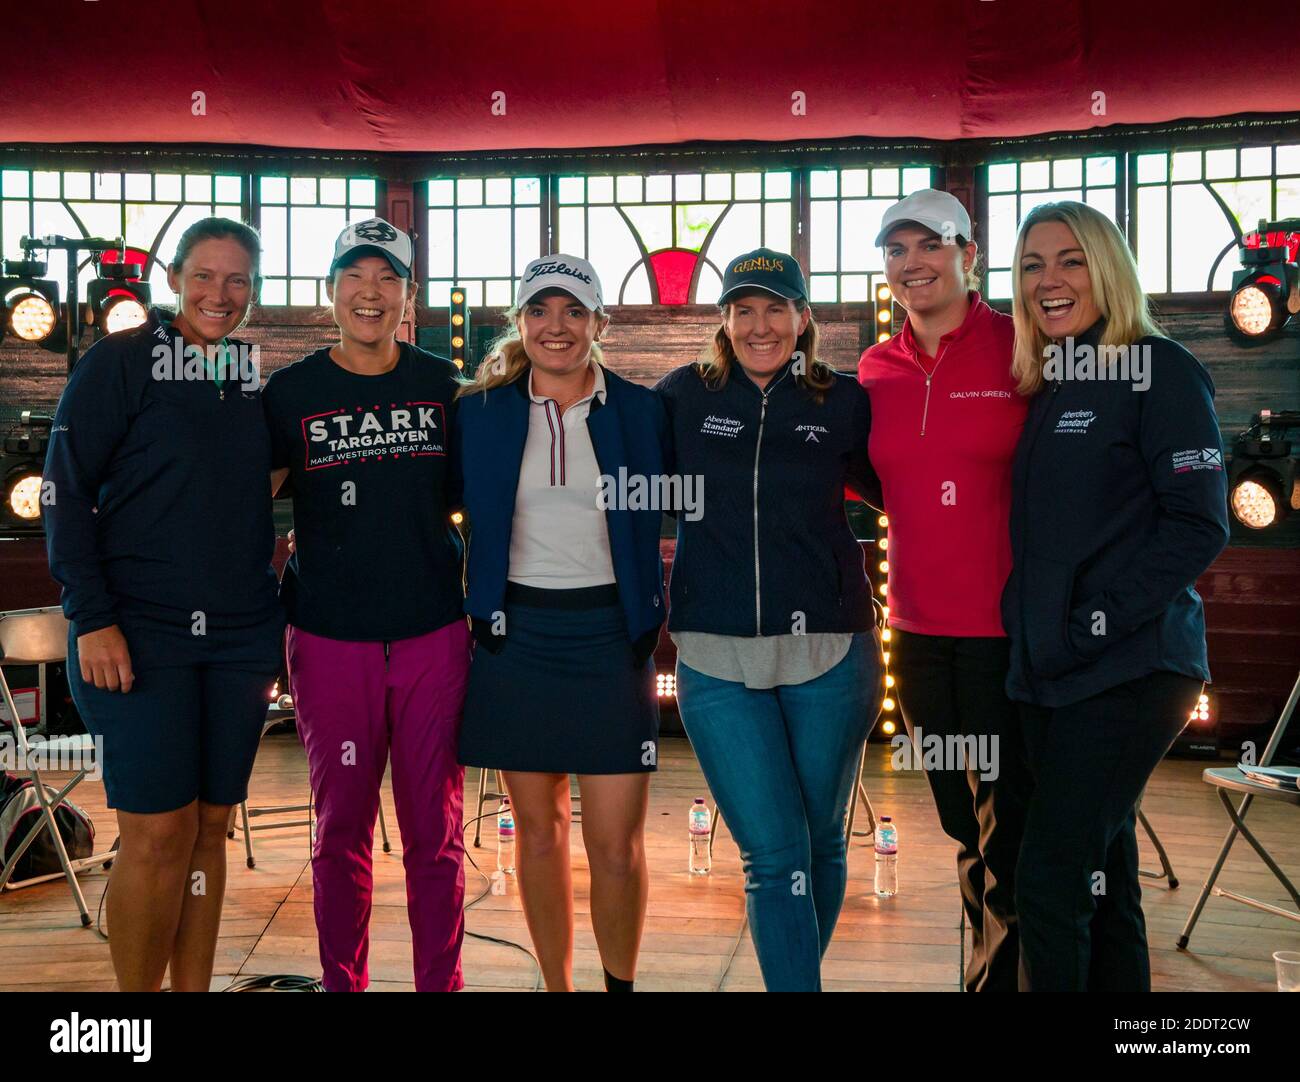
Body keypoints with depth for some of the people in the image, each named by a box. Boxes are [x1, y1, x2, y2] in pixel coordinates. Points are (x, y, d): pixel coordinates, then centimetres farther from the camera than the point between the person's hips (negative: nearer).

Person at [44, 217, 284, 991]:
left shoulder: (258, 378, 11)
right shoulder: (119, 362, -3)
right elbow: (66, 490, -6)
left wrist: (274, 622, 14)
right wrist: (93, 619, -13)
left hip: (239, 637, 5)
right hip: (140, 633, -4)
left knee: (211, 828, 9)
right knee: (159, 832, -5)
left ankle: (195, 987, 21)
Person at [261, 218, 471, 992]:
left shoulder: (443, 386, 5)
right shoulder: (293, 392, 2)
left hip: (434, 636, 1)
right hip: (332, 638, -1)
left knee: (435, 829, 7)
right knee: (342, 827, 9)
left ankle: (442, 984, 21)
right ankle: (343, 984, 25)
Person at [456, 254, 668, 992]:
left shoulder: (641, 411, 0)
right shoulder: (481, 411, 3)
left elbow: (673, 518, 9)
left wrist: (655, 615, 1)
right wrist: (478, 612, 4)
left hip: (611, 635, -1)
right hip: (515, 635, 2)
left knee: (617, 847, -2)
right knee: (539, 830, 11)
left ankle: (621, 984, 21)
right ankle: (557, 985, 27)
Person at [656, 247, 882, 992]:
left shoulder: (844, 404, 4)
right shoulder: (684, 397, 4)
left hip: (828, 651, 1)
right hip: (717, 659, -1)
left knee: (822, 845, 14)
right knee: (774, 856, -4)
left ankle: (798, 974, 36)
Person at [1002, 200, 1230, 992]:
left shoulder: (1160, 371, -6)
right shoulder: (1044, 387, 15)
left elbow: (1199, 525, -13)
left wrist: (1095, 622, -16)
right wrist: (1031, 621, 6)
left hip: (1131, 669, -7)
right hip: (1048, 673, 7)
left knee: (1052, 880, -9)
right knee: (1103, 880, 14)